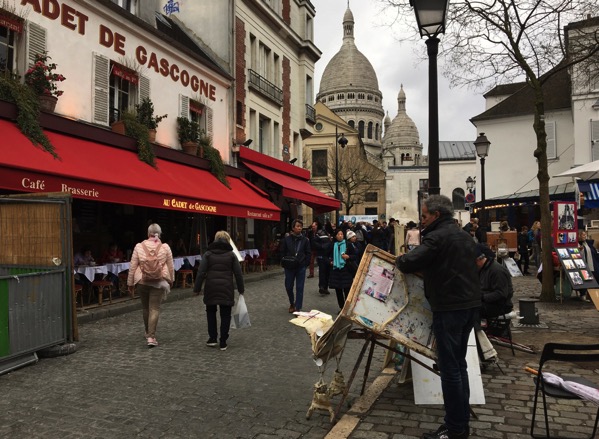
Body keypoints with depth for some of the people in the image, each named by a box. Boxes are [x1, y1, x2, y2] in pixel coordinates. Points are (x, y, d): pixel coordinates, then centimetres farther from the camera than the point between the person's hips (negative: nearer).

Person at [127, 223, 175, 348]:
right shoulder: (165, 247, -2)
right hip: (159, 281, -1)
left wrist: (130, 284, 8)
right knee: (155, 309, 0)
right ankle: (151, 337, -6)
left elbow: (132, 267, 1)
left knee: (146, 308, 18)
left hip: (142, 281, 2)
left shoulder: (139, 246, -1)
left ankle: (148, 333, 34)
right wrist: (171, 280, 17)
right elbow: (171, 267, 3)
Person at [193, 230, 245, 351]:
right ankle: (223, 343, 9)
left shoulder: (208, 254, 4)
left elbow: (201, 273, -3)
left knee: (211, 312, 18)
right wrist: (241, 289, 12)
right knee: (225, 315, 8)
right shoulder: (231, 255, 4)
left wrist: (197, 288, 2)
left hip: (211, 288, 0)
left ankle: (212, 338, 18)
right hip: (226, 288, 0)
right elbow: (238, 273, 3)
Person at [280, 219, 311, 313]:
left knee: (300, 288, 1)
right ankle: (292, 303, 35)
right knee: (288, 287, 9)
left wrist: (305, 264, -5)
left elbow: (308, 253, 2)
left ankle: (298, 308, 8)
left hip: (301, 267, -1)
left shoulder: (305, 240, -1)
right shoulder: (286, 239, -1)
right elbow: (283, 252, 5)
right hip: (289, 267, 1)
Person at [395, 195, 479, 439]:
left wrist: (399, 260, 3)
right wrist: (429, 270, 21)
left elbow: (409, 263, -19)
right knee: (459, 363, 17)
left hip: (449, 308, -9)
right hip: (470, 304, 9)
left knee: (449, 368, -2)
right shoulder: (464, 236, 16)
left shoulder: (437, 236, -13)